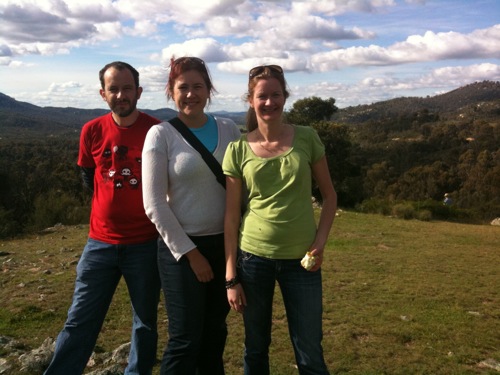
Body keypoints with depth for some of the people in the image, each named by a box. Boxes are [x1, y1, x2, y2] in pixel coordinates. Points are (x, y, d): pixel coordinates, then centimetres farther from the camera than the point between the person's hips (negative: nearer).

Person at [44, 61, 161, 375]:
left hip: (146, 244, -1)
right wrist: (118, 198, 8)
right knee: (80, 323, 8)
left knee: (146, 322, 14)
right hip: (101, 243, 2)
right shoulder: (92, 131, 0)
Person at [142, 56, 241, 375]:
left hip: (225, 245, 4)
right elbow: (154, 204, -11)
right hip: (181, 247, -3)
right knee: (186, 339, 4)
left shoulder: (229, 130, 2)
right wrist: (190, 252, -11)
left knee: (215, 333, 17)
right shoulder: (161, 135, -8)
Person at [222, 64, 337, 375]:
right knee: (256, 348, 16)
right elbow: (231, 216, -2)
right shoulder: (238, 150, -4)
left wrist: (320, 242, -7)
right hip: (253, 258, 0)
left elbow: (330, 195, 6)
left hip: (301, 259, 0)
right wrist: (231, 277, -2)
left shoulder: (307, 139, -3)